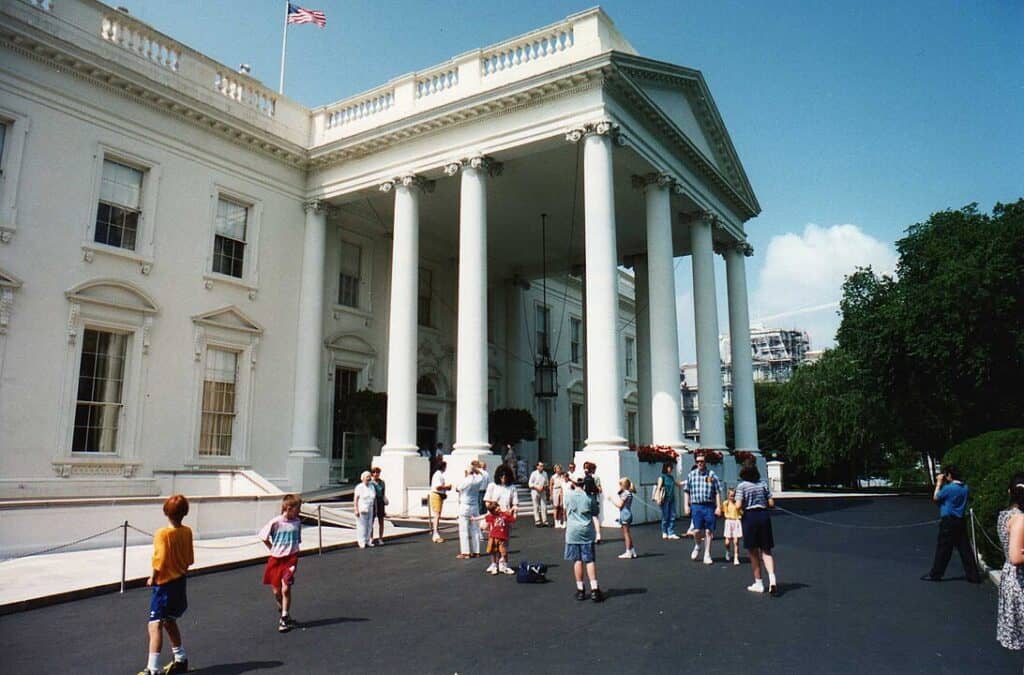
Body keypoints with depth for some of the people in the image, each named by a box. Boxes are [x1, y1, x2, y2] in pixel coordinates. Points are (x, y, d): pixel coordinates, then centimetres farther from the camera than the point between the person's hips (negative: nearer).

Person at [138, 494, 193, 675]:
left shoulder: (162, 534, -17)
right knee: (170, 622, 23)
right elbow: (190, 559, 5)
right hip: (180, 582, 7)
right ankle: (181, 660, 33)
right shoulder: (187, 532, -1)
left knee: (155, 626, -6)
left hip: (164, 584, -7)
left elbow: (160, 561, -20)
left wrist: (152, 578, -4)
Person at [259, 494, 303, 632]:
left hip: (290, 559, 0)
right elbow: (263, 537, 2)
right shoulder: (275, 522, -11)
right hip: (275, 559, 0)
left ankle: (284, 619, 5)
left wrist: (292, 551, 4)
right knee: (276, 591, 7)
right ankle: (284, 612, 33)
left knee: (286, 589, -8)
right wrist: (274, 550, 4)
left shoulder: (297, 522, 0)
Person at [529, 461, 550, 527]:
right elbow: (530, 483, -4)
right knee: (536, 507, -1)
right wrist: (537, 487, -15)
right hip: (535, 492, -3)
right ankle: (537, 521, 2)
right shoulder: (534, 473, -4)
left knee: (544, 507, -2)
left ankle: (544, 521, 2)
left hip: (543, 492, 3)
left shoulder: (545, 473, 8)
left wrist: (545, 487, -5)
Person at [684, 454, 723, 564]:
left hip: (709, 506, 0)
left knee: (708, 531, 2)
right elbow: (686, 491, 11)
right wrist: (686, 505, 4)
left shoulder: (712, 475, 3)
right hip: (696, 506, 0)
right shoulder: (691, 475, 7)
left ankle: (707, 555, 14)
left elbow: (718, 492, 3)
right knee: (697, 530, -6)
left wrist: (718, 507, -3)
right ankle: (697, 547, 25)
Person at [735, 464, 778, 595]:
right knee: (766, 551, 9)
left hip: (750, 517, -3)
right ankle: (772, 578, -10)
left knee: (753, 553, 8)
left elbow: (738, 505, -14)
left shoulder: (741, 486, -6)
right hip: (764, 516, 3)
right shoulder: (763, 484, 5)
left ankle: (758, 583, 14)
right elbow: (771, 503, 3)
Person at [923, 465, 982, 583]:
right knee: (965, 549, 11)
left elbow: (935, 498, -3)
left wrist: (939, 484, 4)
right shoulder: (965, 487, 5)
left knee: (943, 549, 1)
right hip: (960, 521, 6)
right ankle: (973, 575, 13)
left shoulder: (948, 488, -17)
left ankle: (935, 574, 8)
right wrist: (943, 484, 13)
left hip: (948, 521, -6)